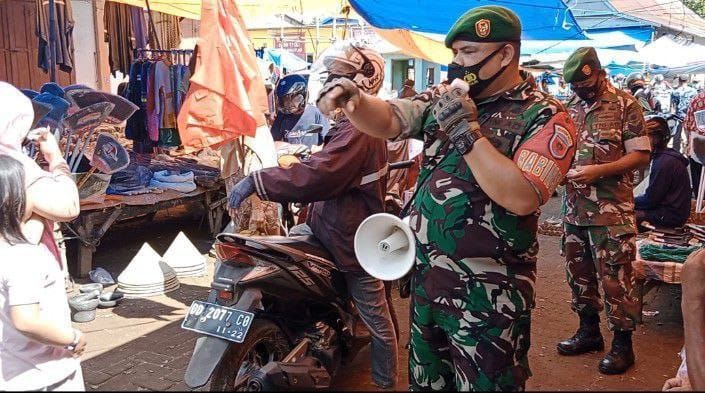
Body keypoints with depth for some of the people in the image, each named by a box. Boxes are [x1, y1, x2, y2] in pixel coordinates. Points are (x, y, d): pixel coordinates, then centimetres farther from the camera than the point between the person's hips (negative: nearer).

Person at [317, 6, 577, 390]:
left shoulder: (545, 116, -11)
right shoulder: (445, 97, 8)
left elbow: (521, 198, -24)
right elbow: (388, 120, -4)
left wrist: (467, 131, -24)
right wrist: (352, 97, -24)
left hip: (487, 294, -5)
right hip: (425, 276, 6)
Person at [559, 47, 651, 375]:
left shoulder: (625, 105, -6)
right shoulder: (571, 105, 9)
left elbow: (641, 155, -9)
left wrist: (598, 171, -21)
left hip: (611, 209, -6)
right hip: (574, 206, 6)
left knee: (614, 277, 0)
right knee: (578, 272, 14)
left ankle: (622, 344, 15)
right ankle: (589, 332, 31)